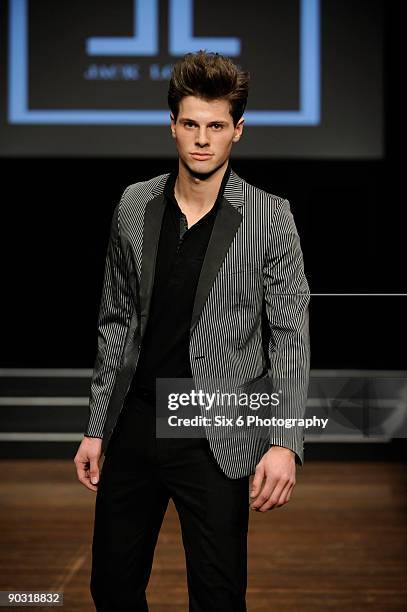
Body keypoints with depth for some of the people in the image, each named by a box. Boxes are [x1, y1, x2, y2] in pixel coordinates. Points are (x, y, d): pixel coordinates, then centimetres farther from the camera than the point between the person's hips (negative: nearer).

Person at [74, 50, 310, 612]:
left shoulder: (269, 217, -7)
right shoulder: (134, 206, 4)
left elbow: (290, 334, -7)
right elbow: (117, 321, 10)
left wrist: (285, 442, -17)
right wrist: (96, 427, 9)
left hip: (216, 439, -4)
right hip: (133, 426, 4)